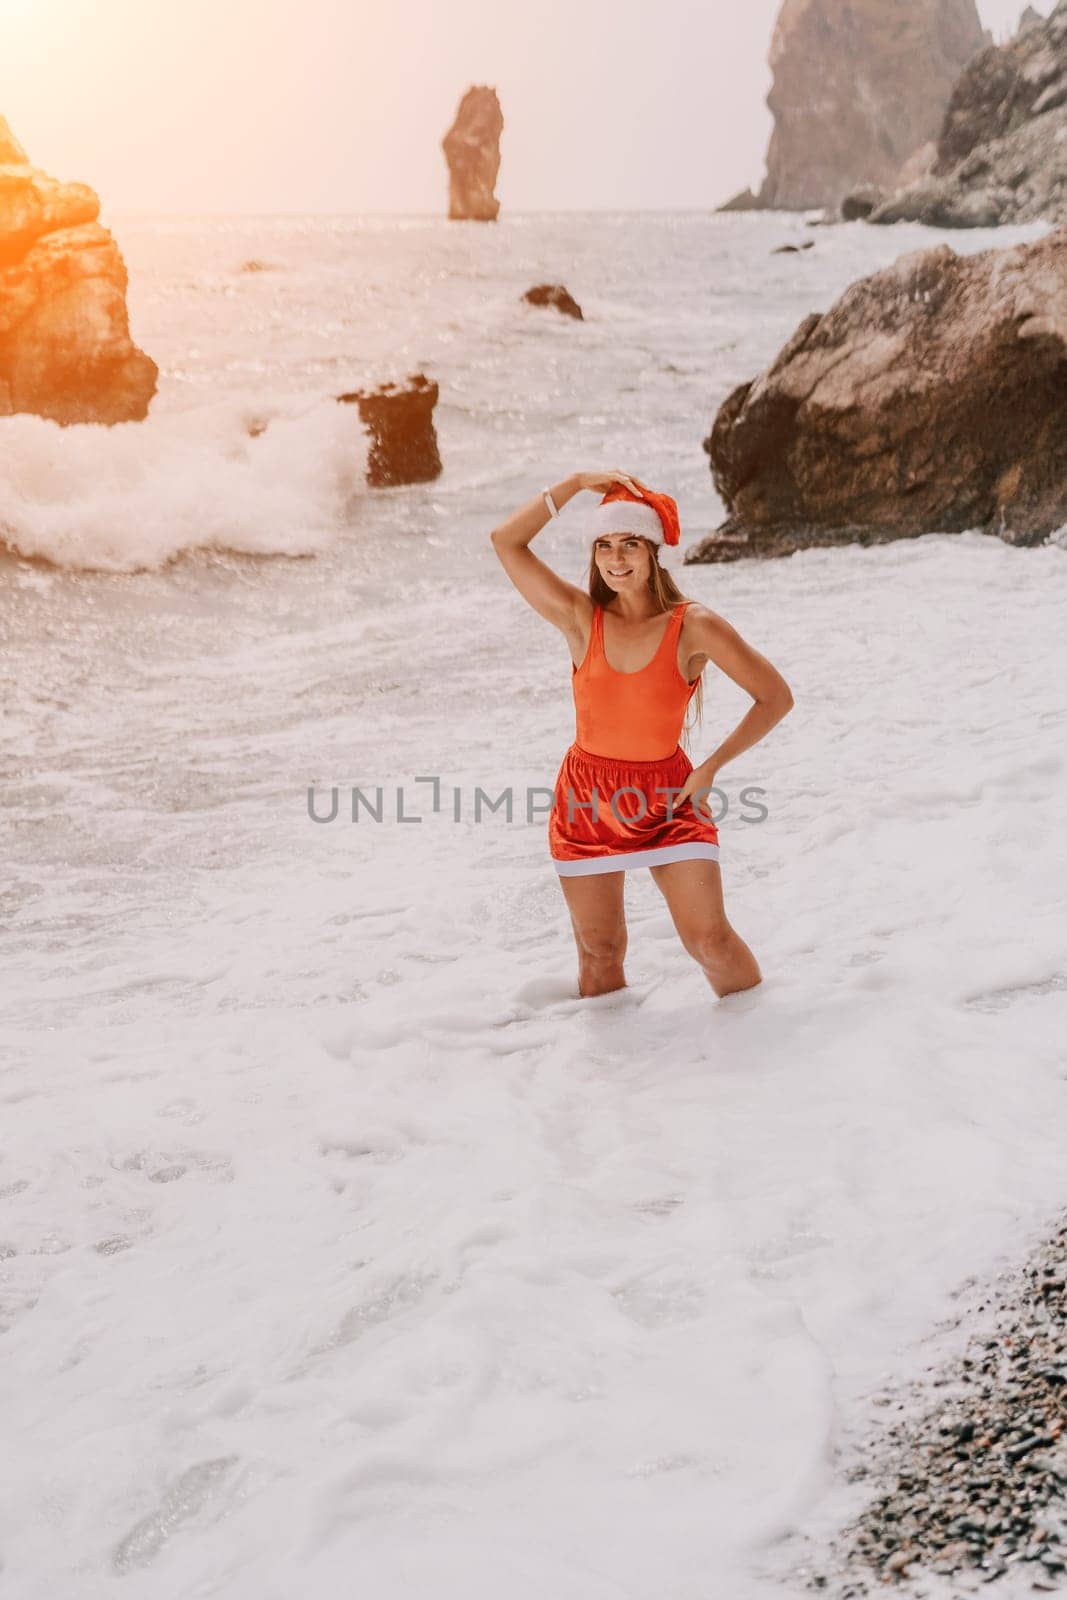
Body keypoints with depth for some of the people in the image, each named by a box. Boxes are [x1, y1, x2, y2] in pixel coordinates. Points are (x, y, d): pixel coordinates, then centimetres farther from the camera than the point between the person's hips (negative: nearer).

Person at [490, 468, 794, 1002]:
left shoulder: (694, 627, -12)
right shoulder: (581, 619, -5)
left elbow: (775, 697, -6)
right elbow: (506, 541, -10)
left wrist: (711, 768, -10)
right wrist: (577, 482, -12)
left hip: (665, 797, -2)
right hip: (586, 798, 2)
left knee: (710, 940, -7)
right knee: (599, 951, 9)